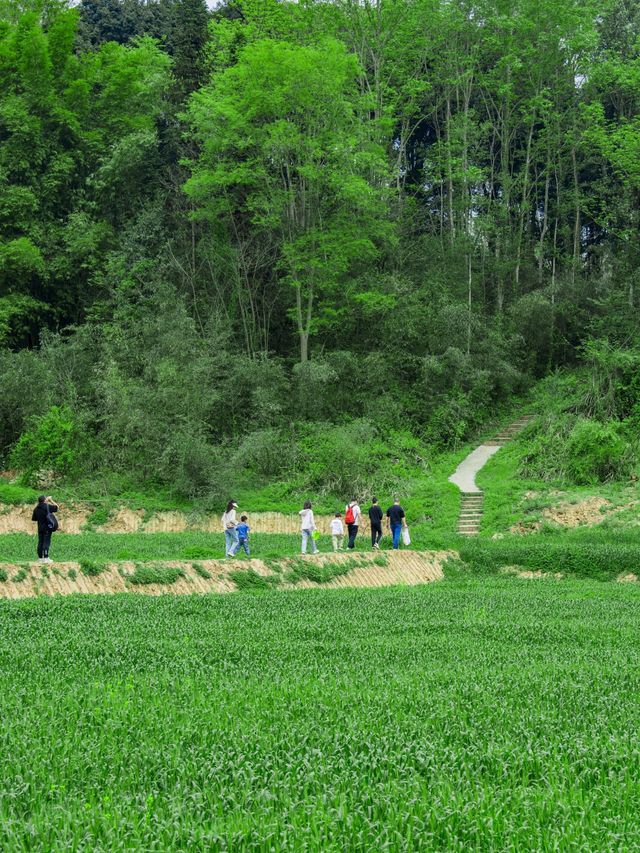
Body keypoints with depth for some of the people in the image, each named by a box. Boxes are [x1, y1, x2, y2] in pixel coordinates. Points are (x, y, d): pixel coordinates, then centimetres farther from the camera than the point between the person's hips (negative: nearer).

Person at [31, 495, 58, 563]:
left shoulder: (36, 509, 5)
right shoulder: (47, 506, -11)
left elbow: (33, 519, 11)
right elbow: (56, 507, 0)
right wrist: (50, 500, 5)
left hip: (40, 528, 5)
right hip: (47, 527, -5)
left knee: (40, 542, 8)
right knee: (47, 542, -5)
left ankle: (40, 558, 11)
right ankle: (46, 558, -9)